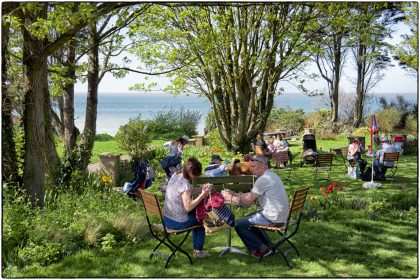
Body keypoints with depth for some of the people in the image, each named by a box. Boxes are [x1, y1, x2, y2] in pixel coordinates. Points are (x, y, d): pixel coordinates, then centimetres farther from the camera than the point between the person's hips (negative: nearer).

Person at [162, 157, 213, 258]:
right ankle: (198, 251, 28)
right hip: (177, 222, -8)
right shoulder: (184, 183, -25)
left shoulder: (175, 175, 2)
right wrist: (203, 194, -22)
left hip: (167, 219, 8)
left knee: (196, 214, 28)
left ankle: (196, 248, 37)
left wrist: (202, 189, 0)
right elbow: (188, 207, -28)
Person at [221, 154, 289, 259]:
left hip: (273, 218, -10)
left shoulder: (263, 179, -19)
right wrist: (232, 193, 10)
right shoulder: (271, 175, 13)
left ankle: (262, 249, 6)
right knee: (248, 219, 27)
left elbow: (248, 200, -15)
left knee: (239, 224, -3)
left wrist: (230, 198, -2)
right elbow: (251, 196, 14)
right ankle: (269, 246, 26)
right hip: (280, 215, 10)